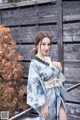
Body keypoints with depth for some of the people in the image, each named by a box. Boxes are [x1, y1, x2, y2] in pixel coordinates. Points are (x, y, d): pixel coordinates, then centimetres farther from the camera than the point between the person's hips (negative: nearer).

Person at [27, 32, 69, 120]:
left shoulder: (49, 59, 6)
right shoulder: (34, 63, -16)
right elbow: (35, 85, -18)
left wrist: (59, 67, -3)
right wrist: (43, 105, -19)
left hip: (57, 95, 6)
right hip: (46, 97, -6)